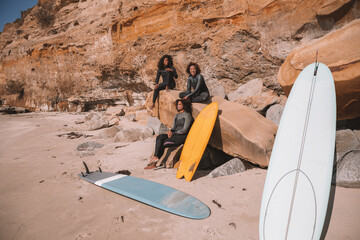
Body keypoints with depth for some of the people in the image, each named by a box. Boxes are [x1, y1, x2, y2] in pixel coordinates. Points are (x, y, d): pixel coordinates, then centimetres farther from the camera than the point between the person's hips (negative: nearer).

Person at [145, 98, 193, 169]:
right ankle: (155, 158, -26)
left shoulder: (187, 115, -6)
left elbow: (185, 130, -13)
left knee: (162, 143, -23)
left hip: (183, 137, -8)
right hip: (175, 135, 8)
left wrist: (173, 133, -10)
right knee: (159, 138, -18)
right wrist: (170, 131, -6)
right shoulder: (176, 116, 19)